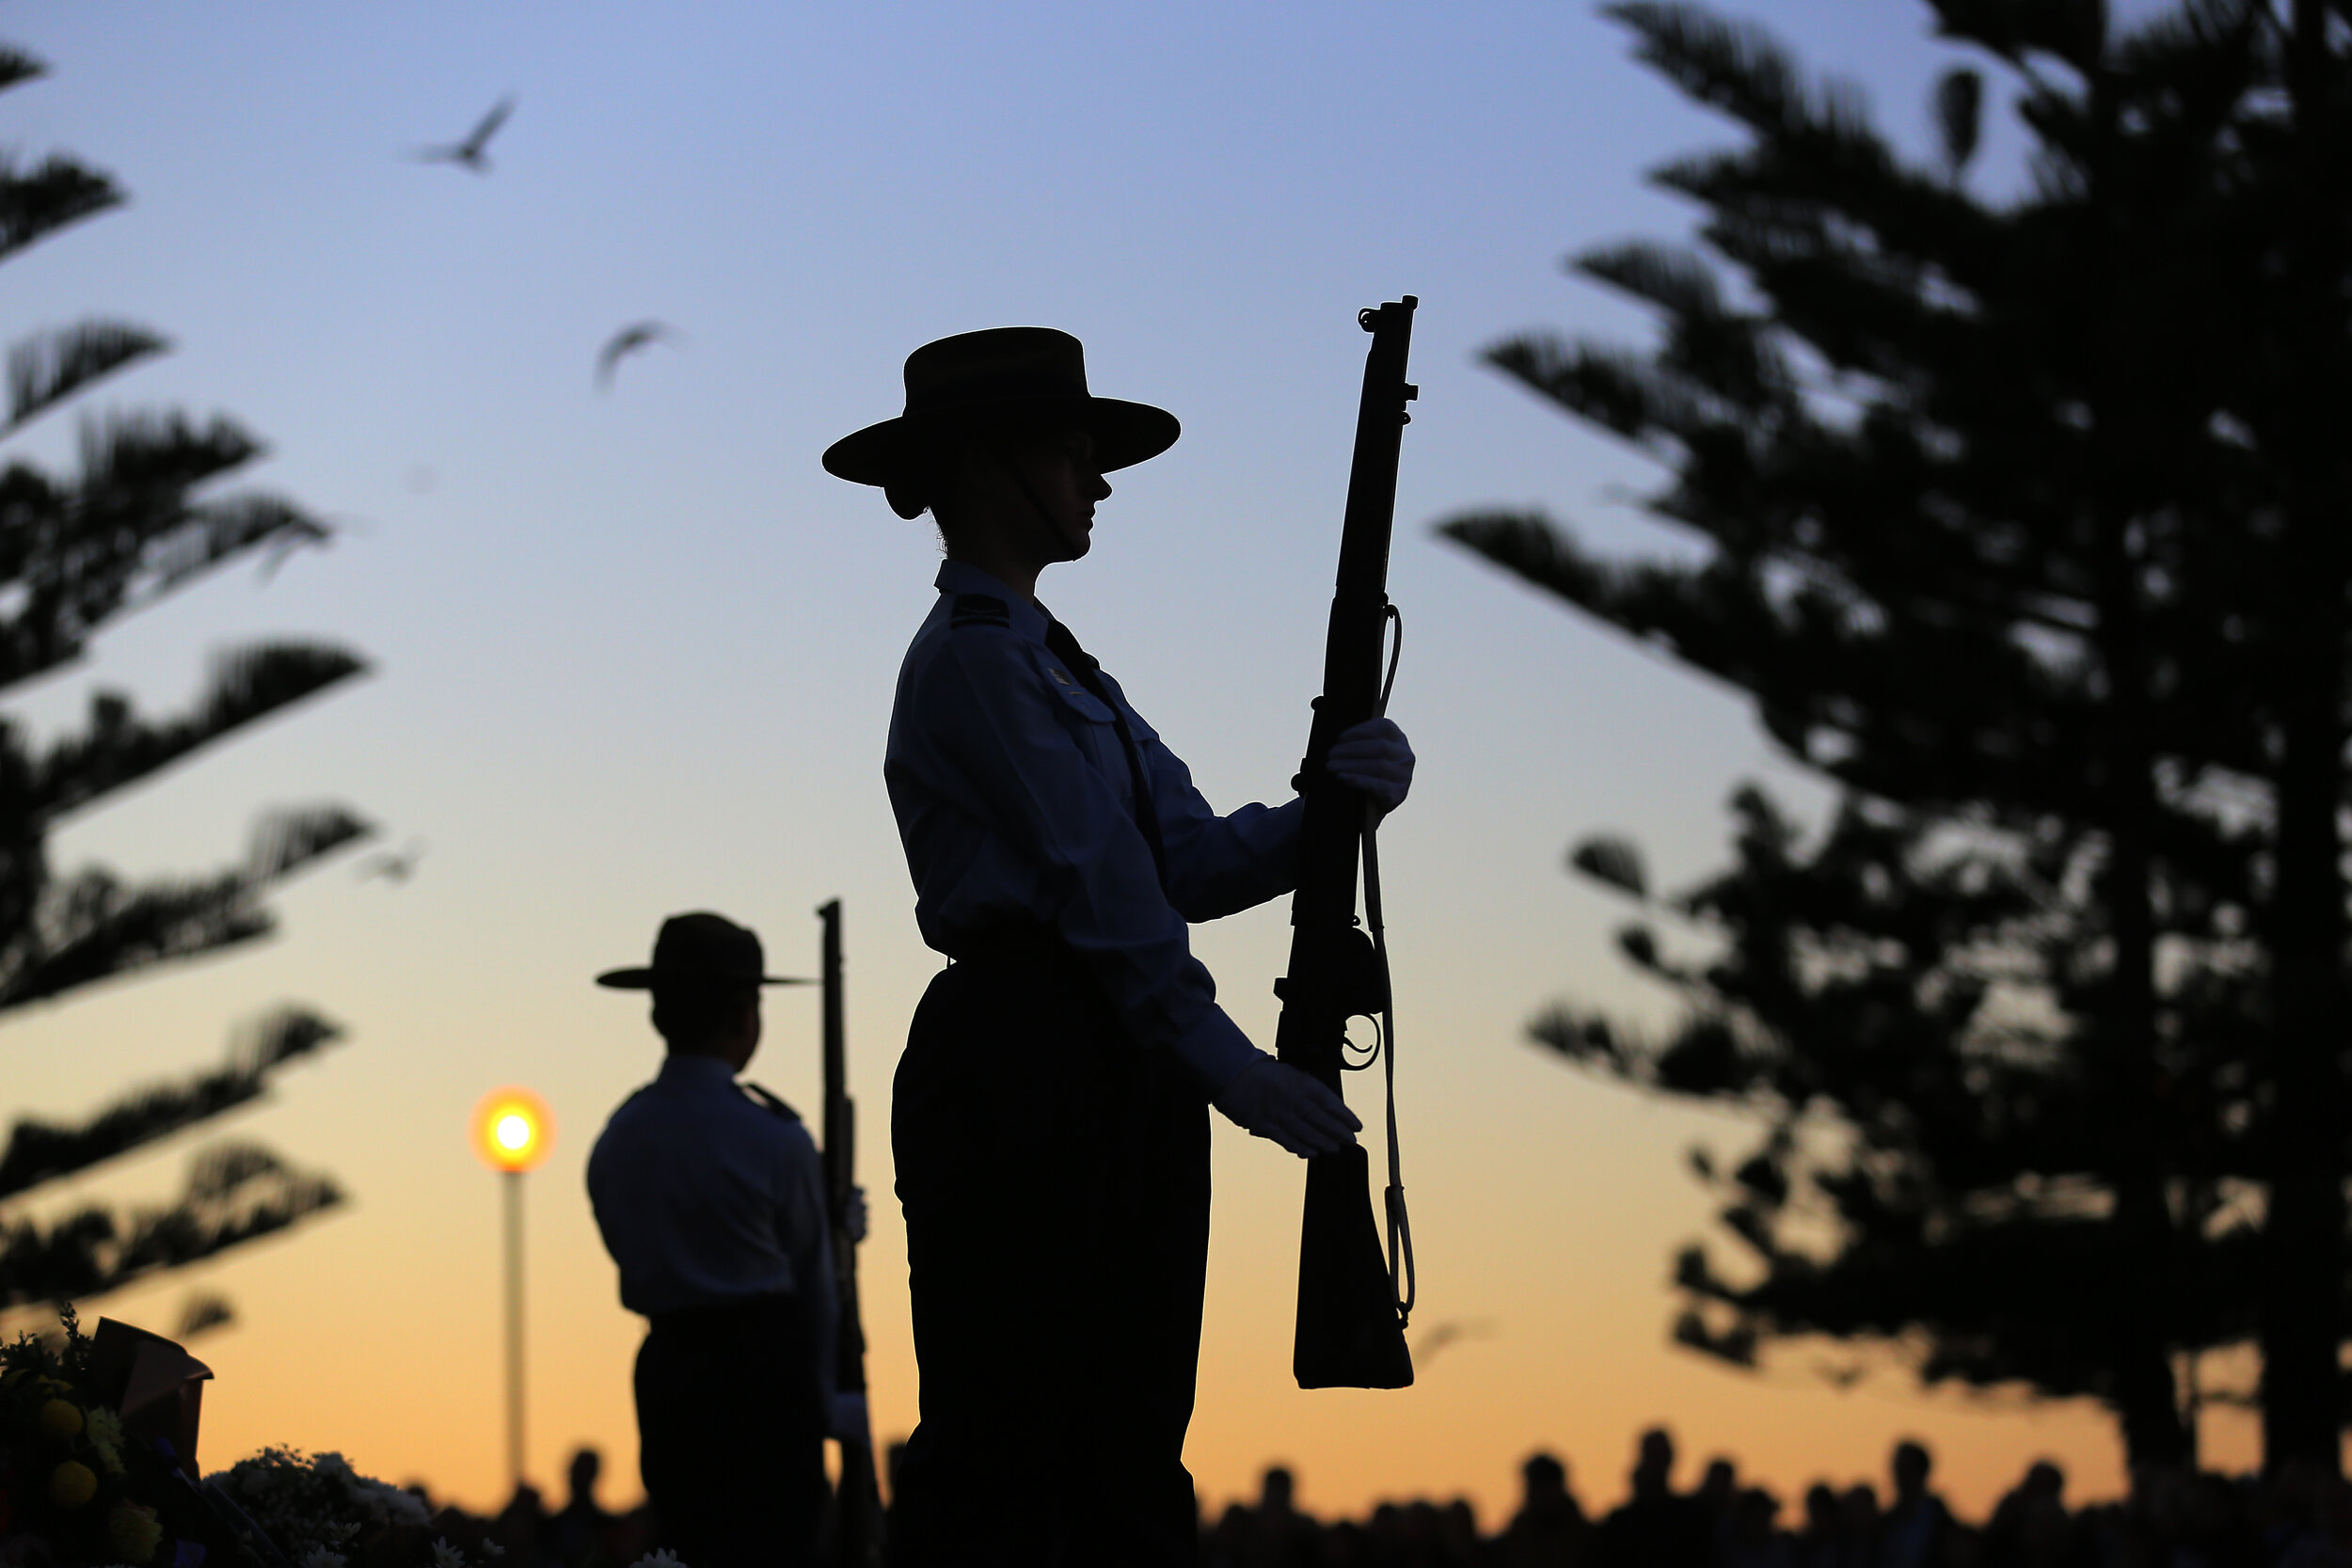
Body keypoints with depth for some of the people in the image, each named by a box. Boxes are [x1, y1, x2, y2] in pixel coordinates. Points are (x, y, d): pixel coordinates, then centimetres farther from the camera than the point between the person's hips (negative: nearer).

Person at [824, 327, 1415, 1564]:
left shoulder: (1052, 660, 23)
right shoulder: (973, 657, -6)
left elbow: (1190, 860, 12)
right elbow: (1094, 879, -13)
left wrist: (1332, 805, -5)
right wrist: (1222, 1061, -15)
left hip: (1115, 1078, 10)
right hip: (1028, 1072, -10)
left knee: (1125, 1461, 5)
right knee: (999, 1452, -10)